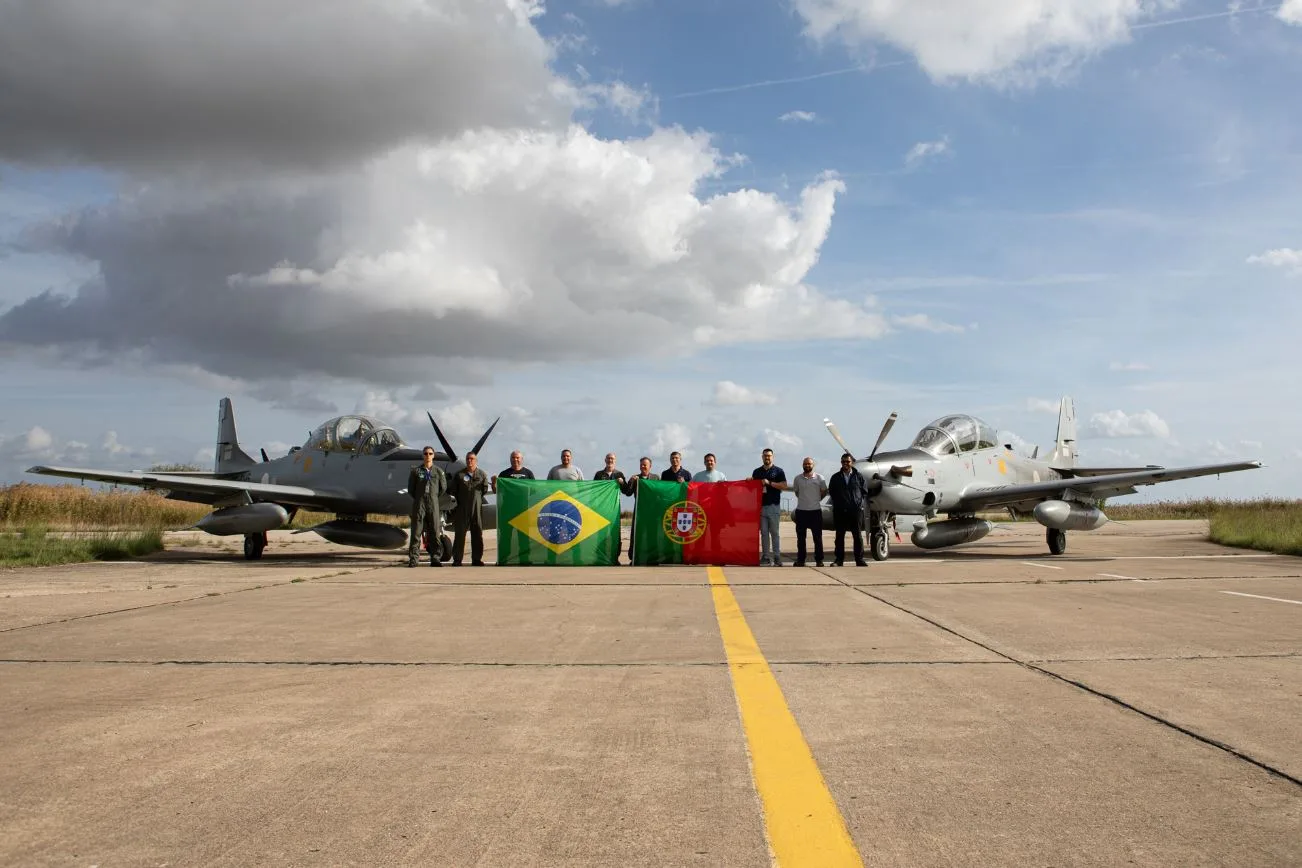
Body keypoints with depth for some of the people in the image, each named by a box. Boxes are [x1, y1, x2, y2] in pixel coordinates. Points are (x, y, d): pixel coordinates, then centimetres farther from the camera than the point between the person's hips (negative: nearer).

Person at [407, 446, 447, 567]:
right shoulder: (415, 470, 4)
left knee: (435, 532, 1)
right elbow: (410, 488, 10)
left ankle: (435, 558, 6)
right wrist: (418, 499, 10)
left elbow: (443, 487, 16)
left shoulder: (439, 471, 7)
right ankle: (413, 559, -2)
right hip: (419, 504, -1)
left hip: (433, 504, 1)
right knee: (416, 532, -3)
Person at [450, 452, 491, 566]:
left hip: (477, 508, 1)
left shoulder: (482, 474, 10)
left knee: (477, 533, 4)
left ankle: (477, 559, 11)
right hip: (462, 508, -1)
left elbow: (485, 490, 10)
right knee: (460, 533, -2)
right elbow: (454, 491, 7)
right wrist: (456, 502, 1)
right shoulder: (459, 475, 6)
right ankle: (457, 559, 1)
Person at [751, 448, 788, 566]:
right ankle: (765, 556, 7)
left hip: (774, 506, -3)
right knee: (764, 533, 4)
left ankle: (777, 556, -2)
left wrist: (769, 483, -13)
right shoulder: (756, 472, 14)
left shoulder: (778, 471, 3)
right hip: (761, 506, 3)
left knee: (774, 532, -4)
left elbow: (784, 486, -5)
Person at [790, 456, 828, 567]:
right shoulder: (797, 479, 5)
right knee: (800, 537, 5)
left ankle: (819, 560, 7)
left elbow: (824, 491, 9)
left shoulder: (819, 478, 0)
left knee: (817, 537, 1)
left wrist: (816, 499, 9)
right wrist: (805, 500, 12)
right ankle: (800, 560, 12)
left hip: (815, 510, -2)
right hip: (801, 511, 2)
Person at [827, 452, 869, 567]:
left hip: (856, 510, 0)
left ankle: (859, 560, 6)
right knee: (840, 536, 3)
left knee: (858, 536, 1)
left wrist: (861, 503, -1)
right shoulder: (835, 478, 8)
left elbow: (865, 492, 10)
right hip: (840, 511, 1)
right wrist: (837, 504, 1)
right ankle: (839, 560, 8)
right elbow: (831, 492, 10)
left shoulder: (858, 477, 7)